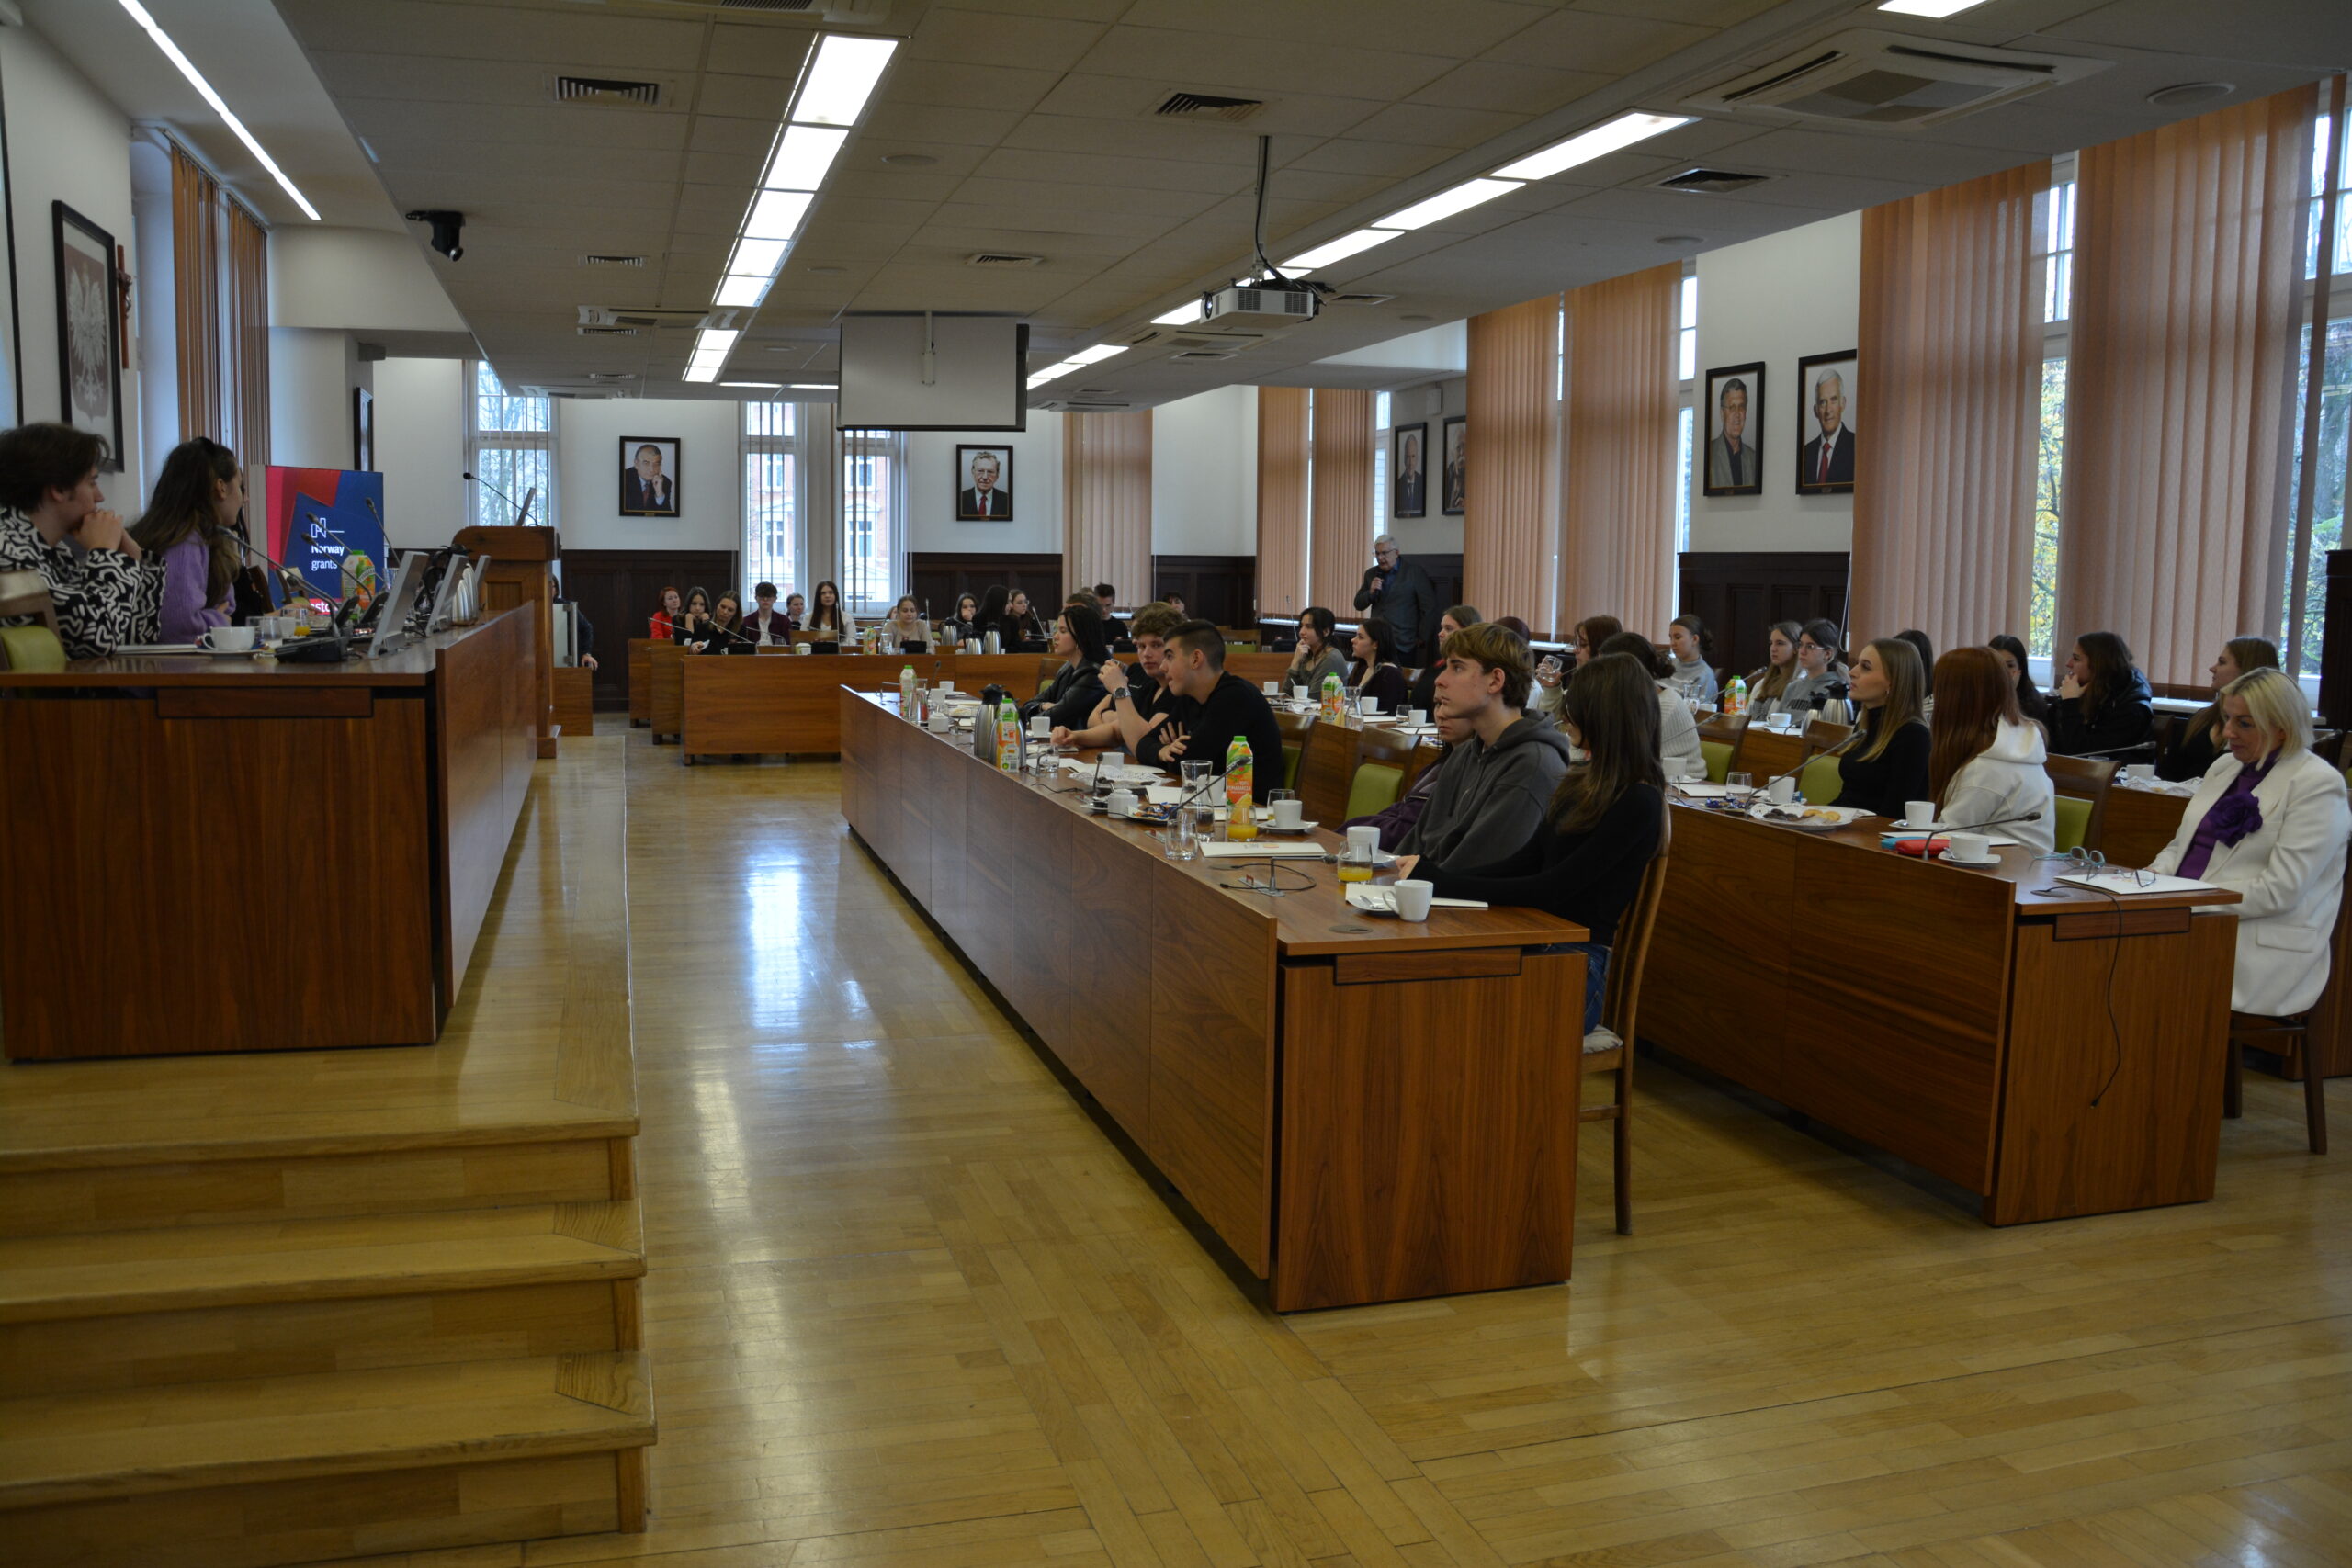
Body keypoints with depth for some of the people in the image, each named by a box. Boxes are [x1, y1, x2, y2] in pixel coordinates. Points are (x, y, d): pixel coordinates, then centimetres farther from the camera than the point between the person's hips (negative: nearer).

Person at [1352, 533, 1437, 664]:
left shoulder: (1415, 571, -3)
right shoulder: (1371, 573, 12)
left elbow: (1429, 607, -3)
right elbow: (1358, 605, 12)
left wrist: (1422, 639, -4)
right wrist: (1371, 592, -7)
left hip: (1404, 645, -4)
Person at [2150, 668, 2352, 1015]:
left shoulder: (2318, 784, -6)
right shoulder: (2224, 767, 17)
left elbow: (2279, 890, -15)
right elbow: (2182, 845, 22)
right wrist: (2150, 879, 0)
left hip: (2263, 947, -7)